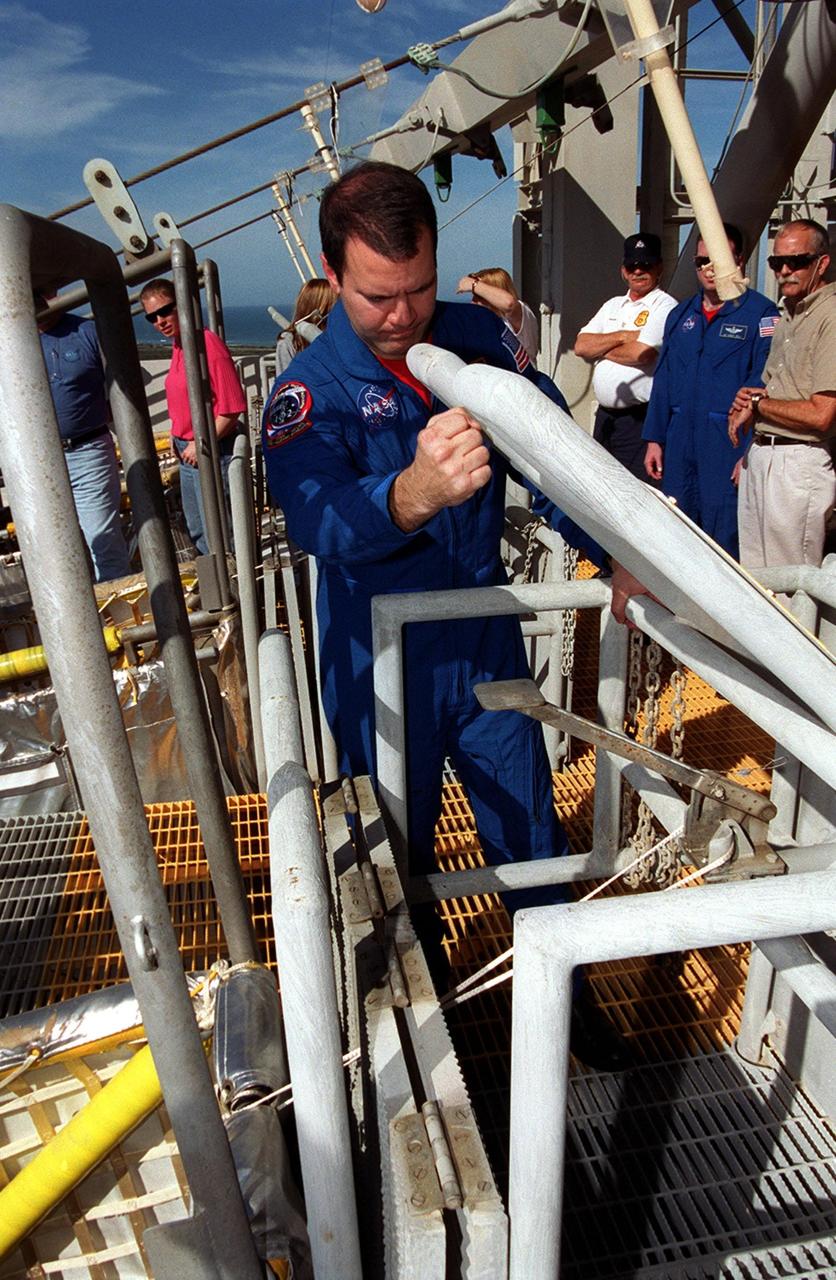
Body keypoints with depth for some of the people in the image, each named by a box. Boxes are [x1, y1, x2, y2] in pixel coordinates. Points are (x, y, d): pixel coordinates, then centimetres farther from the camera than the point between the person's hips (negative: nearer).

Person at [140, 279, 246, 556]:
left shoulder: (207, 343, -18)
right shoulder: (177, 344, 9)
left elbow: (232, 407, -21)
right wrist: (178, 437, 11)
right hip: (187, 452, 9)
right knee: (197, 533, 20)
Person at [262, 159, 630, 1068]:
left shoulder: (477, 338, -4)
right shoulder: (307, 392, -16)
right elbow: (318, 519, -35)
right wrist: (412, 496, -55)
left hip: (485, 643, 3)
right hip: (381, 670, -2)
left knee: (531, 833, 16)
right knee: (400, 855, 16)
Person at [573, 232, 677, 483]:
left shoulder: (666, 307, -5)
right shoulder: (612, 306, 17)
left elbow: (641, 353, -19)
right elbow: (581, 346, 6)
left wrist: (600, 348, -1)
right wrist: (622, 336, -8)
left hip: (640, 418, -7)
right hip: (605, 416, 7)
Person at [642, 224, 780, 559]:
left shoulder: (760, 314, -4)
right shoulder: (681, 315, 15)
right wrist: (654, 439, 11)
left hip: (729, 448, -6)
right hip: (679, 447, 6)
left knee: (725, 542, -3)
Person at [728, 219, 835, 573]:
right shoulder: (787, 315, 17)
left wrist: (755, 403, -7)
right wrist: (747, 402, -1)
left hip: (800, 464, -9)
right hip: (760, 457, 9)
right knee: (753, 576, 15)